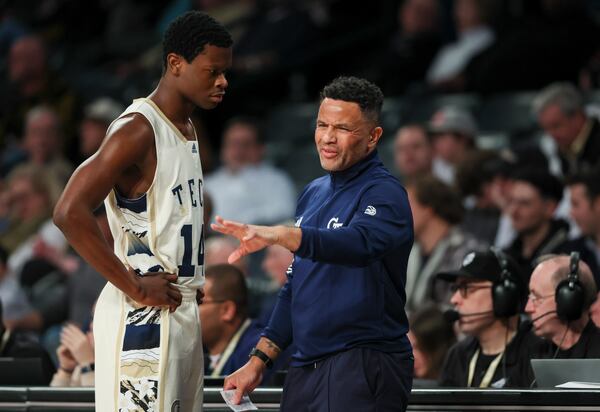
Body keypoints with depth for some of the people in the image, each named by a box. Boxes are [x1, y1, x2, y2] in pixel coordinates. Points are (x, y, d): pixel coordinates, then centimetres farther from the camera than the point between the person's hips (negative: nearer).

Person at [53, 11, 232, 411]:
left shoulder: (187, 129, 15)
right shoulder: (139, 130, -15)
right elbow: (70, 212, -24)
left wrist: (193, 284, 14)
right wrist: (135, 288, -21)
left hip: (183, 313, 9)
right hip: (144, 318, -9)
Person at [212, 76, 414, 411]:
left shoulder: (383, 194, -10)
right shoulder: (314, 193, 16)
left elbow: (359, 243, -33)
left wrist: (279, 234, -47)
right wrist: (260, 360, 16)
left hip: (363, 369, -8)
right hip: (306, 368, 8)